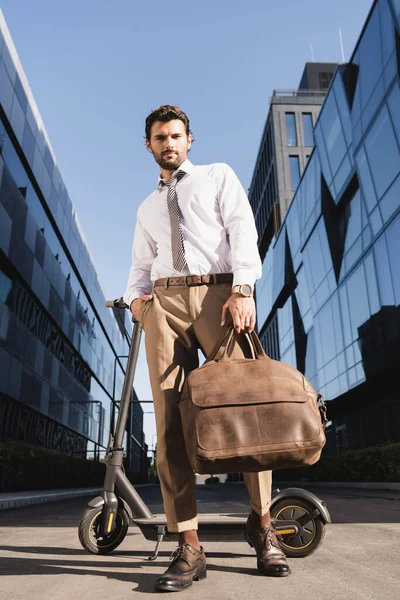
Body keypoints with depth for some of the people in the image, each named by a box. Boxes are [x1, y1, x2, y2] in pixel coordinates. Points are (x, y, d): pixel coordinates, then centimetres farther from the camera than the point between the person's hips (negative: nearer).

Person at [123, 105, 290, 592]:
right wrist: (135, 296, 2)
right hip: (164, 302, 4)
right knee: (169, 418, -7)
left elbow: (242, 230, 3)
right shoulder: (147, 209, 30)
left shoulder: (217, 177, 18)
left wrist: (242, 290, -13)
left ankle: (262, 523, 11)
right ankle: (188, 547, -3)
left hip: (218, 293, -3)